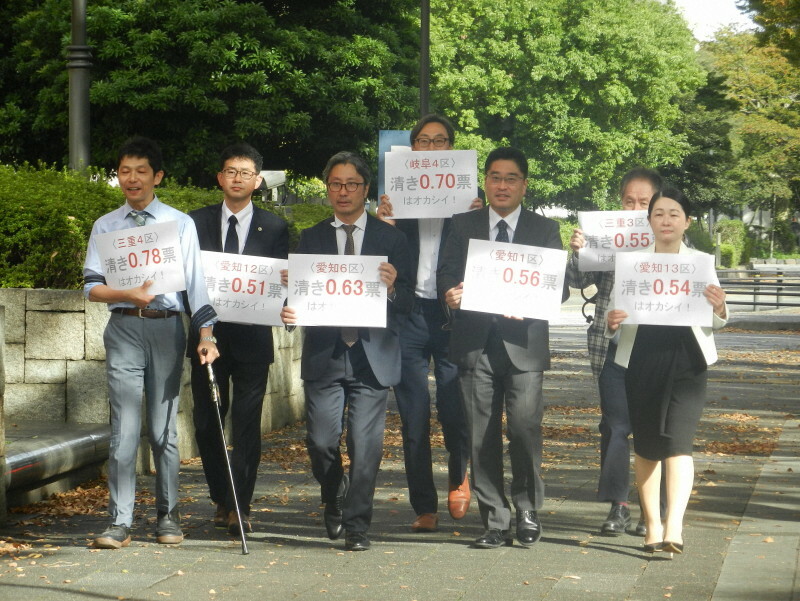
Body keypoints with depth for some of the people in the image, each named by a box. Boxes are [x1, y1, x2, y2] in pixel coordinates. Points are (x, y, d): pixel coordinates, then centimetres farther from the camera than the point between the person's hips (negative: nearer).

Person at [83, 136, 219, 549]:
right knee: (124, 428, -5)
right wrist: (129, 295, -14)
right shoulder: (106, 226, 9)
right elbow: (91, 286, 4)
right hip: (124, 329, 1)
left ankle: (168, 515, 16)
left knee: (164, 428, 5)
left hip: (166, 329, 0)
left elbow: (195, 281, 1)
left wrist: (206, 333, -7)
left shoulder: (180, 224, 5)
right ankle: (120, 522, -3)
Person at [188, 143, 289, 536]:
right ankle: (222, 500, 21)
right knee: (207, 423, 6)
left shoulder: (274, 228, 6)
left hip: (252, 337, -2)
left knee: (247, 424, -5)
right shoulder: (197, 222, 7)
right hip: (208, 335, 2)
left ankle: (239, 508, -1)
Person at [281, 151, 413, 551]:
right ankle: (334, 500, 28)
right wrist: (289, 312, -14)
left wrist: (392, 288, -16)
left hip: (372, 355, -1)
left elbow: (408, 301, 5)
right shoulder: (311, 239, 11)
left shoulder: (390, 238, 8)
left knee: (366, 444, -3)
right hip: (324, 353, 1)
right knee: (321, 441, -1)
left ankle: (356, 526, 8)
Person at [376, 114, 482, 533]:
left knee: (455, 411, -4)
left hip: (453, 314, -1)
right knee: (413, 419, 2)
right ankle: (424, 507, 11)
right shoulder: (397, 195, 10)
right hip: (409, 314, 1)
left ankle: (459, 477, 26)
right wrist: (382, 223, -12)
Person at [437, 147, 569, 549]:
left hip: (523, 342, -1)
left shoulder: (544, 230, 11)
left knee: (525, 426, -12)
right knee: (482, 435, 1)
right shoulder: (463, 225, 15)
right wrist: (450, 292, -14)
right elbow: (445, 272, 9)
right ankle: (495, 523, 7)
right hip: (475, 343, 2)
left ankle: (528, 512, 5)